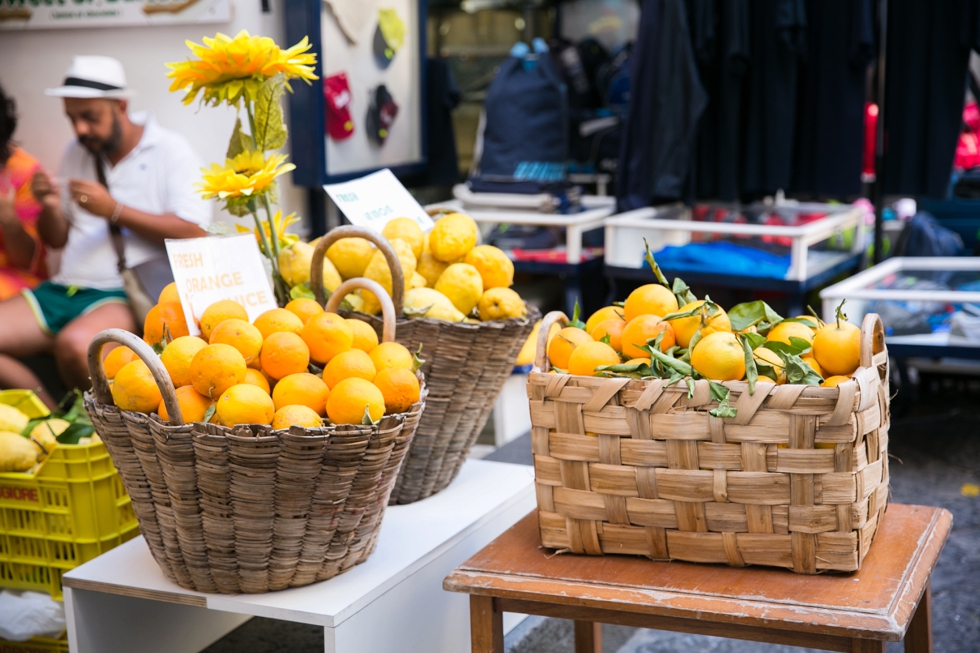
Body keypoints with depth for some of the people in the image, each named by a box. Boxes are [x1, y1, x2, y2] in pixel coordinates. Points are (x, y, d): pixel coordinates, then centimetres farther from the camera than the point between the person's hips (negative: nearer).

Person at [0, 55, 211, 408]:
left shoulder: (170, 150, 0)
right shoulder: (76, 154, 18)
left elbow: (193, 233, -13)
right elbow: (56, 240, 21)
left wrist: (114, 210, -15)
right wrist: (51, 209, -2)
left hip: (127, 294, -7)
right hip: (63, 288, 7)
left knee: (75, 344, -36)